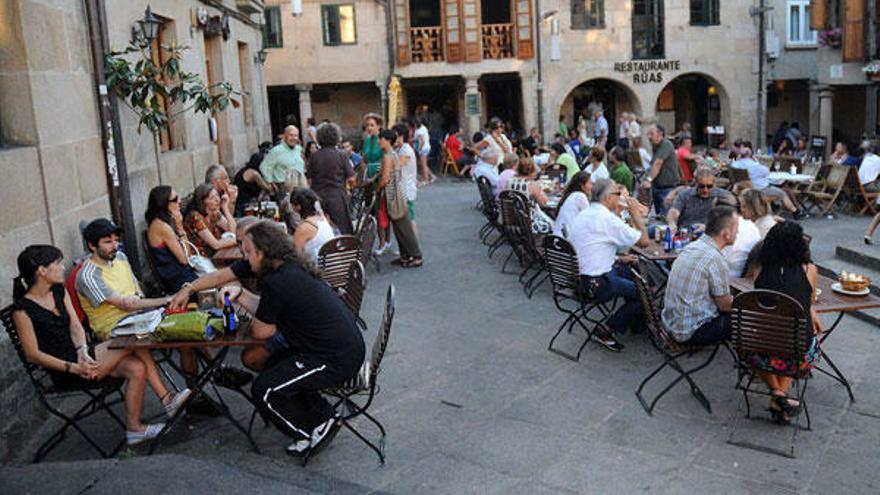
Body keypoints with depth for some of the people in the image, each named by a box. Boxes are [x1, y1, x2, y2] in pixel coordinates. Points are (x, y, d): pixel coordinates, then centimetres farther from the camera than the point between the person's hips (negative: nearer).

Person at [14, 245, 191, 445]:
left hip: (80, 355, 7)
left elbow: (75, 326, 5)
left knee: (137, 369, -19)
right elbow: (33, 355, -13)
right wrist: (74, 368, -21)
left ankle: (134, 428, -11)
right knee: (133, 340, -23)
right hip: (64, 373, -7)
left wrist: (83, 351, -15)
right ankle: (167, 399, -12)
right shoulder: (23, 310, -12)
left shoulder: (59, 291, 9)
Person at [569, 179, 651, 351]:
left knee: (629, 269, 25)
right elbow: (644, 241, -13)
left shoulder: (582, 215, 8)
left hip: (577, 277, 9)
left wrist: (619, 259, 15)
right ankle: (606, 331, 2)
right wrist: (635, 212, -3)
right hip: (596, 284, -9)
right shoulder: (607, 219, -20)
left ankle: (636, 322, 32)